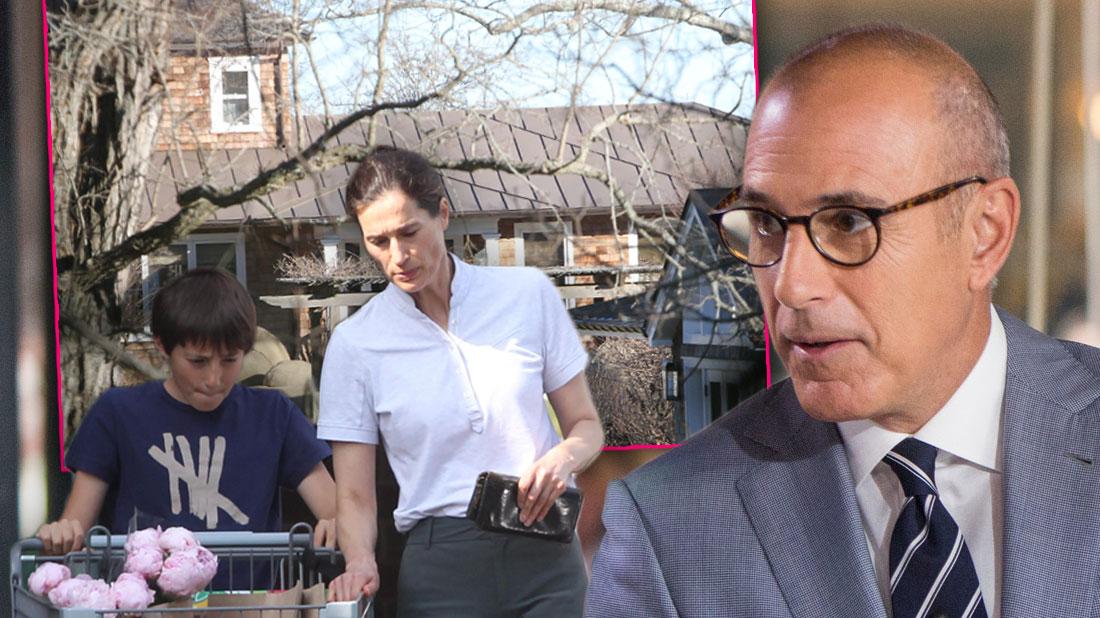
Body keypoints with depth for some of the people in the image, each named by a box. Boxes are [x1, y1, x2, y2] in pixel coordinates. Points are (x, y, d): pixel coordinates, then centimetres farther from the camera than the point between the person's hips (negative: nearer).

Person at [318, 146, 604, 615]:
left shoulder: (529, 295, 4)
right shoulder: (355, 343, 2)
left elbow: (586, 426, 11)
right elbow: (354, 497, 3)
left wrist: (565, 457, -12)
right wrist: (360, 559, -18)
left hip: (545, 559, 1)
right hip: (442, 571, -1)